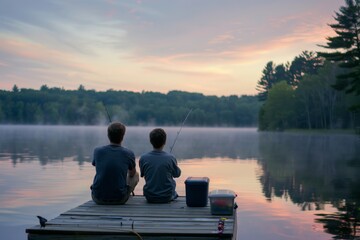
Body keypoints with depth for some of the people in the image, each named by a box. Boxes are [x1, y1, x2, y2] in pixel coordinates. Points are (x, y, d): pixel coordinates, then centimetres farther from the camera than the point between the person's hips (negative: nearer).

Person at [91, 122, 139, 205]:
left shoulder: (97, 151, -4)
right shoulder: (129, 154, -7)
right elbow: (132, 174, 14)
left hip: (98, 198, 2)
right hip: (120, 199, -2)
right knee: (136, 175, 24)